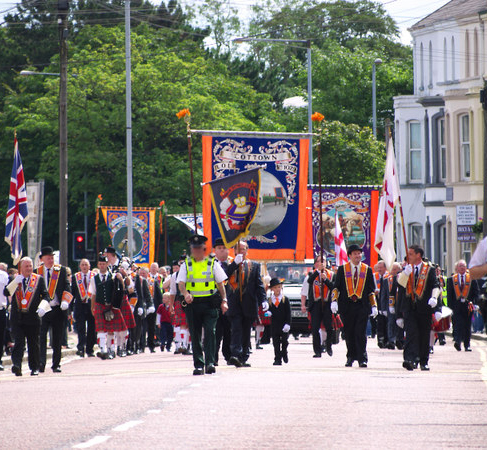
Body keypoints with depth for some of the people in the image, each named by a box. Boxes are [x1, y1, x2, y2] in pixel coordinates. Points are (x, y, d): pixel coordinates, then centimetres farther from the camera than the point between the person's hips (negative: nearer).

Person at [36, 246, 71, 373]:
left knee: (57, 339, 6)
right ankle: (41, 363, -14)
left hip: (58, 309, 1)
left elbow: (67, 287, 1)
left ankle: (56, 365, 15)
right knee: (41, 336, -11)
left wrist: (65, 301, -15)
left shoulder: (61, 270, 6)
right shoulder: (37, 272, 6)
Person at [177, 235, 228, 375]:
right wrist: (185, 294, -22)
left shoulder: (212, 264, 7)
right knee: (195, 335, 3)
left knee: (210, 331, -13)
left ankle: (210, 362, -14)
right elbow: (181, 283, -2)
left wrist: (224, 300, 0)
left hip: (209, 302, -1)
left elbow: (220, 283, 9)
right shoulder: (186, 265, 8)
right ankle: (198, 365, 8)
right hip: (192, 303, 1)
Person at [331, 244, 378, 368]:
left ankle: (362, 359, -7)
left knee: (361, 333, -8)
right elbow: (336, 287, 7)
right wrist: (334, 301, -7)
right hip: (346, 306, 0)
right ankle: (350, 357, 20)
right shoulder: (342, 269, 7)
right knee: (349, 333, 6)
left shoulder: (367, 270, 10)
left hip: (362, 306, 0)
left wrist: (374, 306, 5)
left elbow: (371, 290, 12)